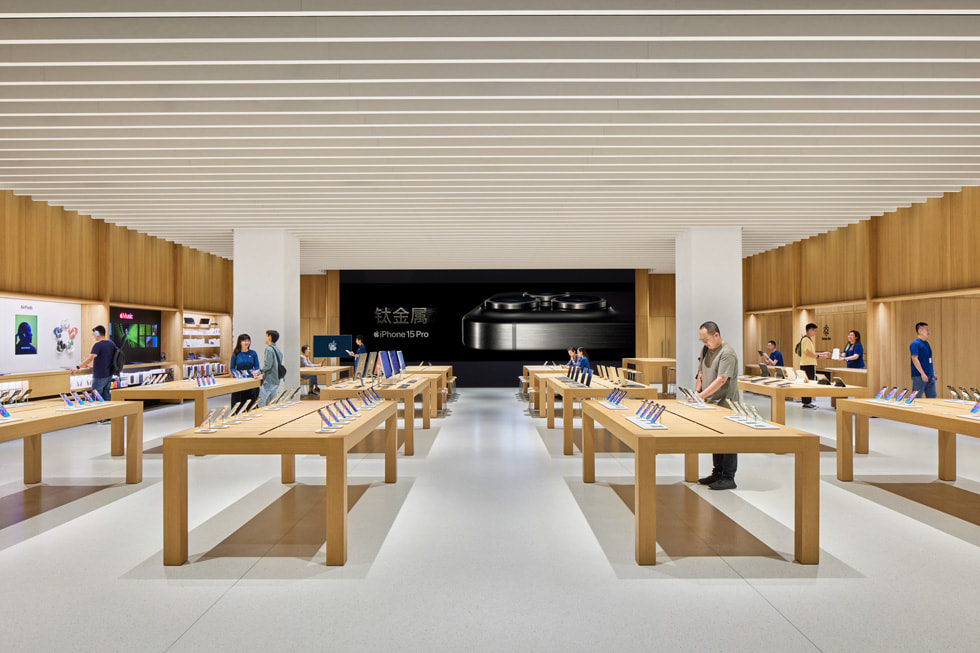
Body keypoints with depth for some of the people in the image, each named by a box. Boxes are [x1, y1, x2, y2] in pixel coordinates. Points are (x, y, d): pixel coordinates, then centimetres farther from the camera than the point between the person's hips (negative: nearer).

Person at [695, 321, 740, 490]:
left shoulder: (727, 353, -17)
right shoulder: (706, 349, 10)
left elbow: (721, 380, -23)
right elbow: (701, 372, 18)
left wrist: (701, 395, -26)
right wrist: (696, 391, 6)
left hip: (725, 404, -9)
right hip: (711, 402, 9)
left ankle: (728, 478, 6)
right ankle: (717, 473, 26)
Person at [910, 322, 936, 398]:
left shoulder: (926, 343, 17)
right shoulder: (915, 344, -11)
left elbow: (930, 360, 24)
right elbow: (915, 359, -19)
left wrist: (934, 372, 19)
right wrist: (922, 373, -23)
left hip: (930, 376, 9)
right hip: (919, 376, -9)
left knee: (932, 397, 8)